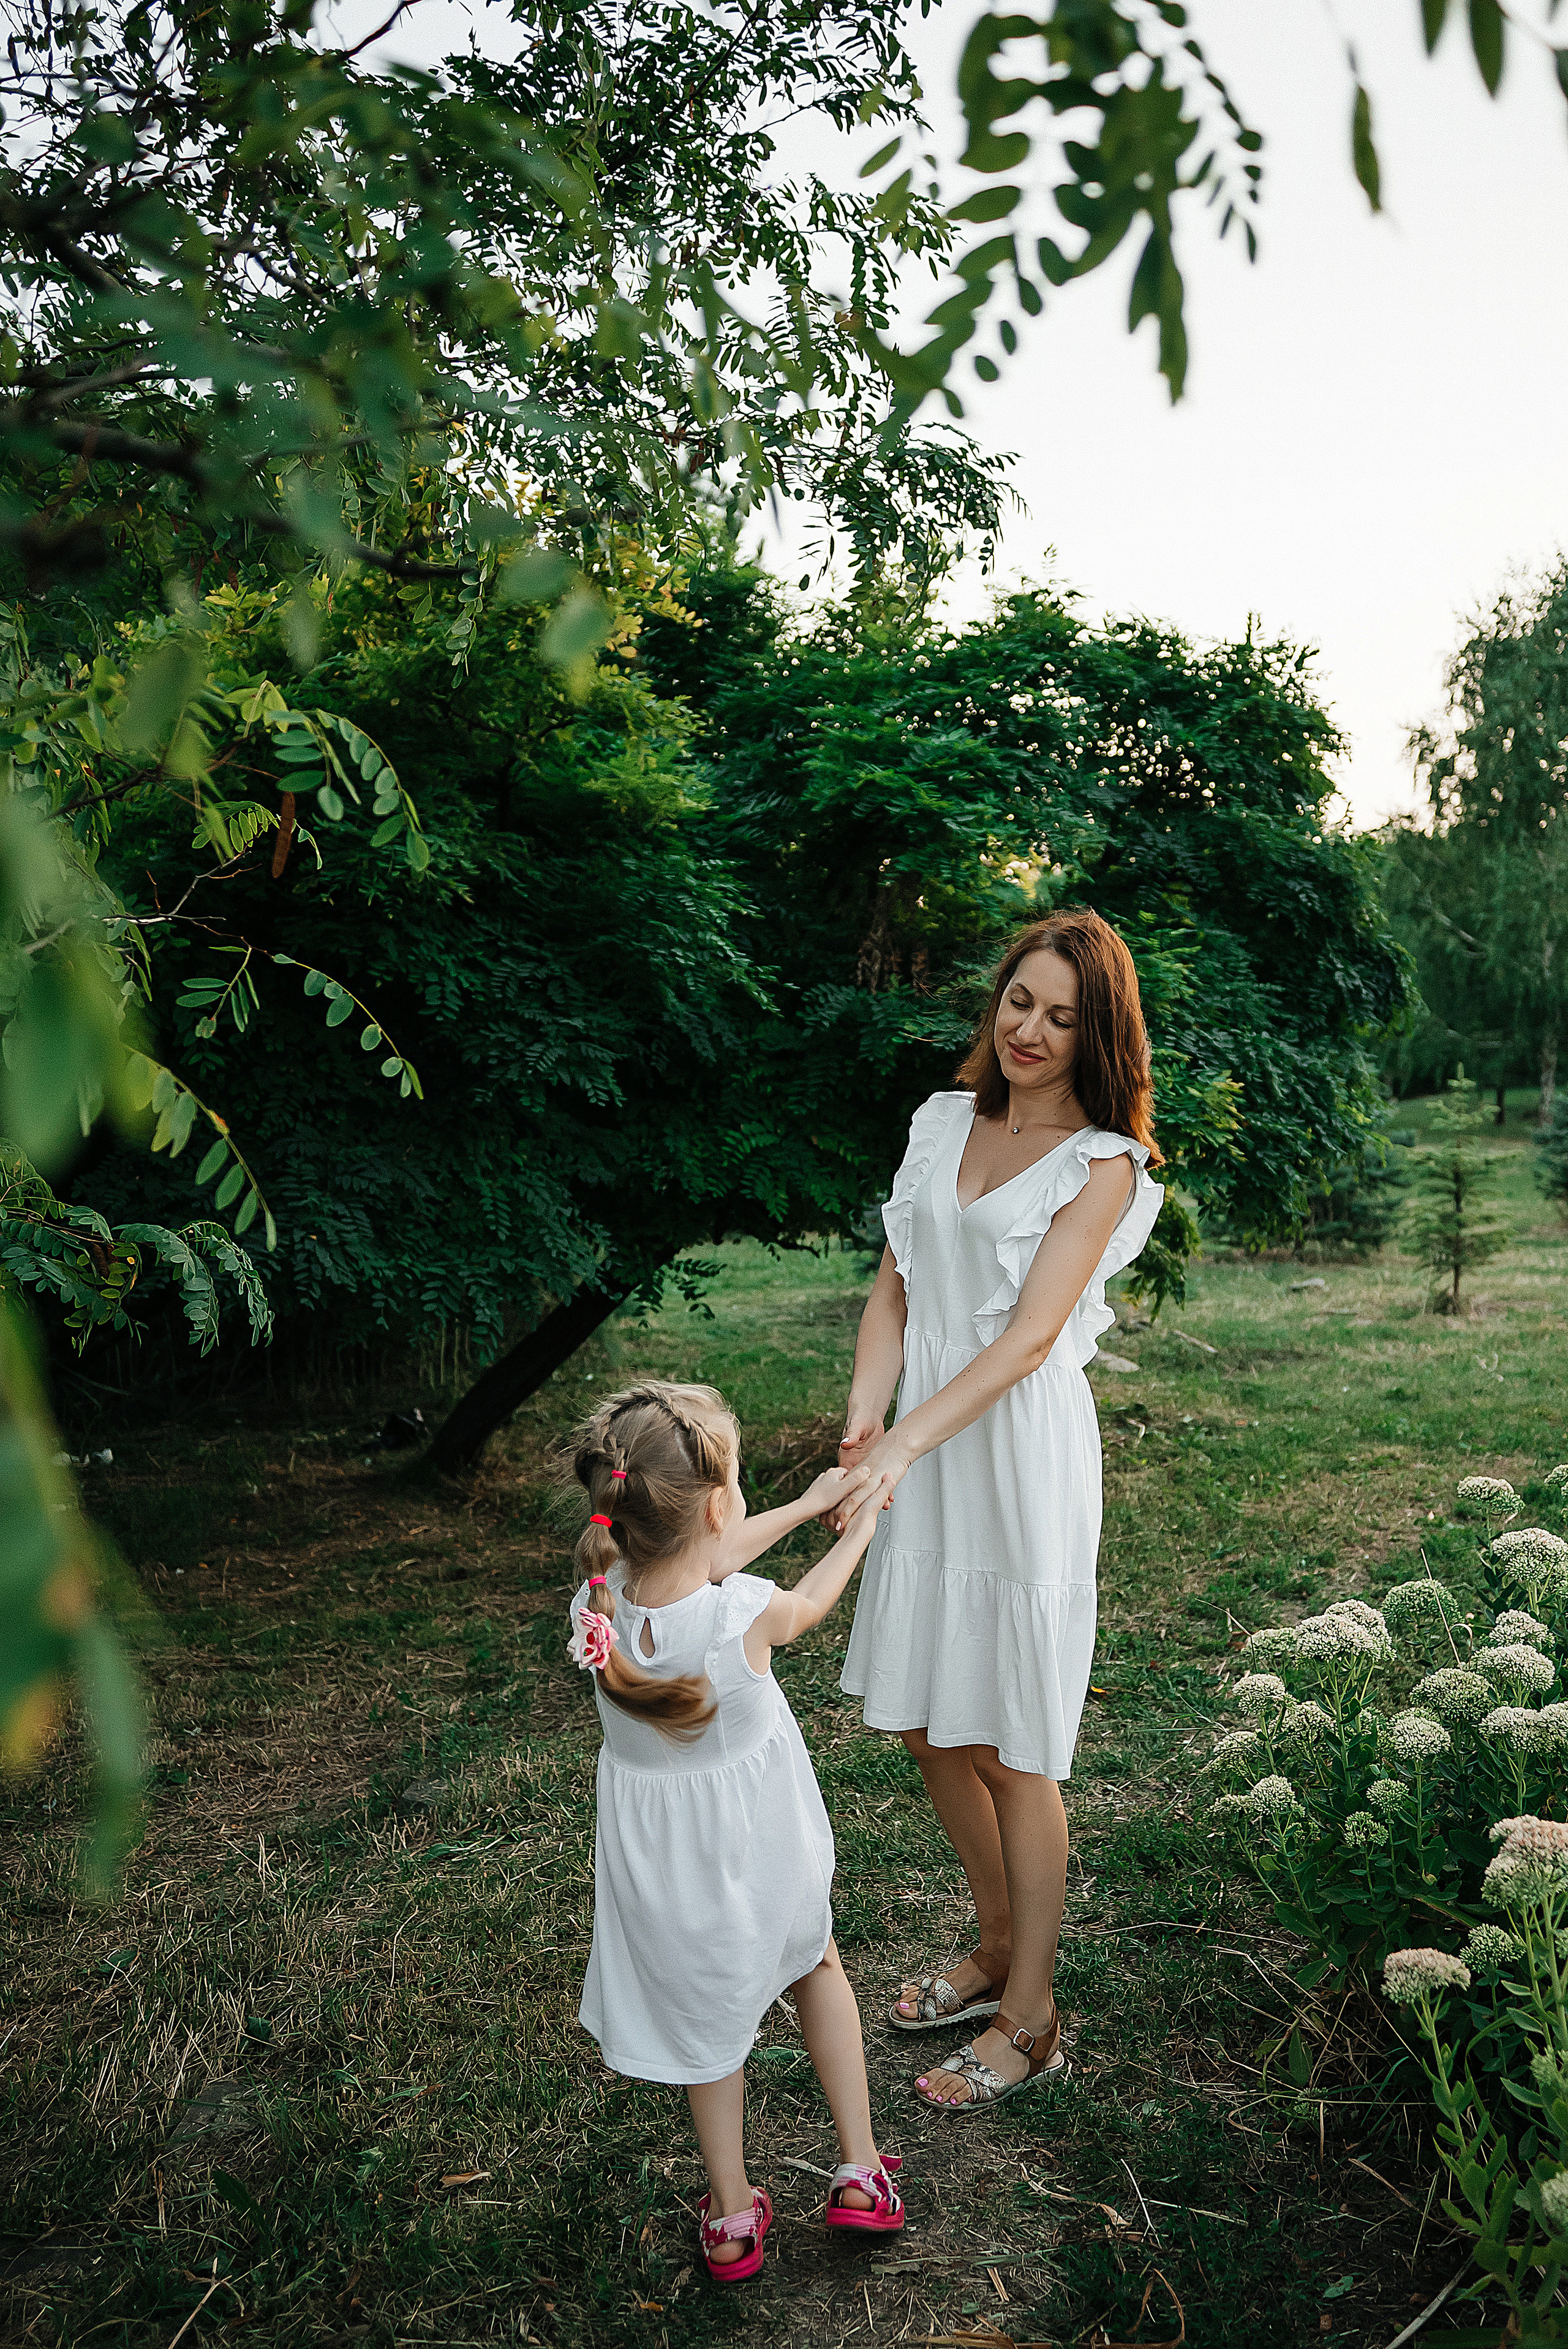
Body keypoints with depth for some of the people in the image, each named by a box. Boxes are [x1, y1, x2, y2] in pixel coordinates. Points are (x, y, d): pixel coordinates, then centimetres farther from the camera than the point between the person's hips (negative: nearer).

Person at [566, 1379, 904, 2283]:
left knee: (707, 2015, 26)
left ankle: (733, 2218, 39)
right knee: (816, 1962, 29)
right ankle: (861, 2170, 37)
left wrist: (809, 1502, 9)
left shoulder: (600, 1603, -21)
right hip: (758, 1846, -2)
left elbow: (701, 1563, -1)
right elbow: (808, 1606, -6)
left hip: (661, 1862, 2)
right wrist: (859, 1527, 12)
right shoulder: (745, 1616, -32)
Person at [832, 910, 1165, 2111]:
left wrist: (906, 1441, -26)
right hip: (924, 1452, 6)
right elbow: (893, 1293, 6)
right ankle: (999, 1949, 38)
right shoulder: (945, 1122, 8)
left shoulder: (1102, 1165, -9)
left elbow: (1027, 1341, -17)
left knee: (1011, 1748, 4)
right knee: (931, 1728, 16)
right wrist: (863, 1423, -9)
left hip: (1021, 1460, -6)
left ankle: (1031, 2017, 23)